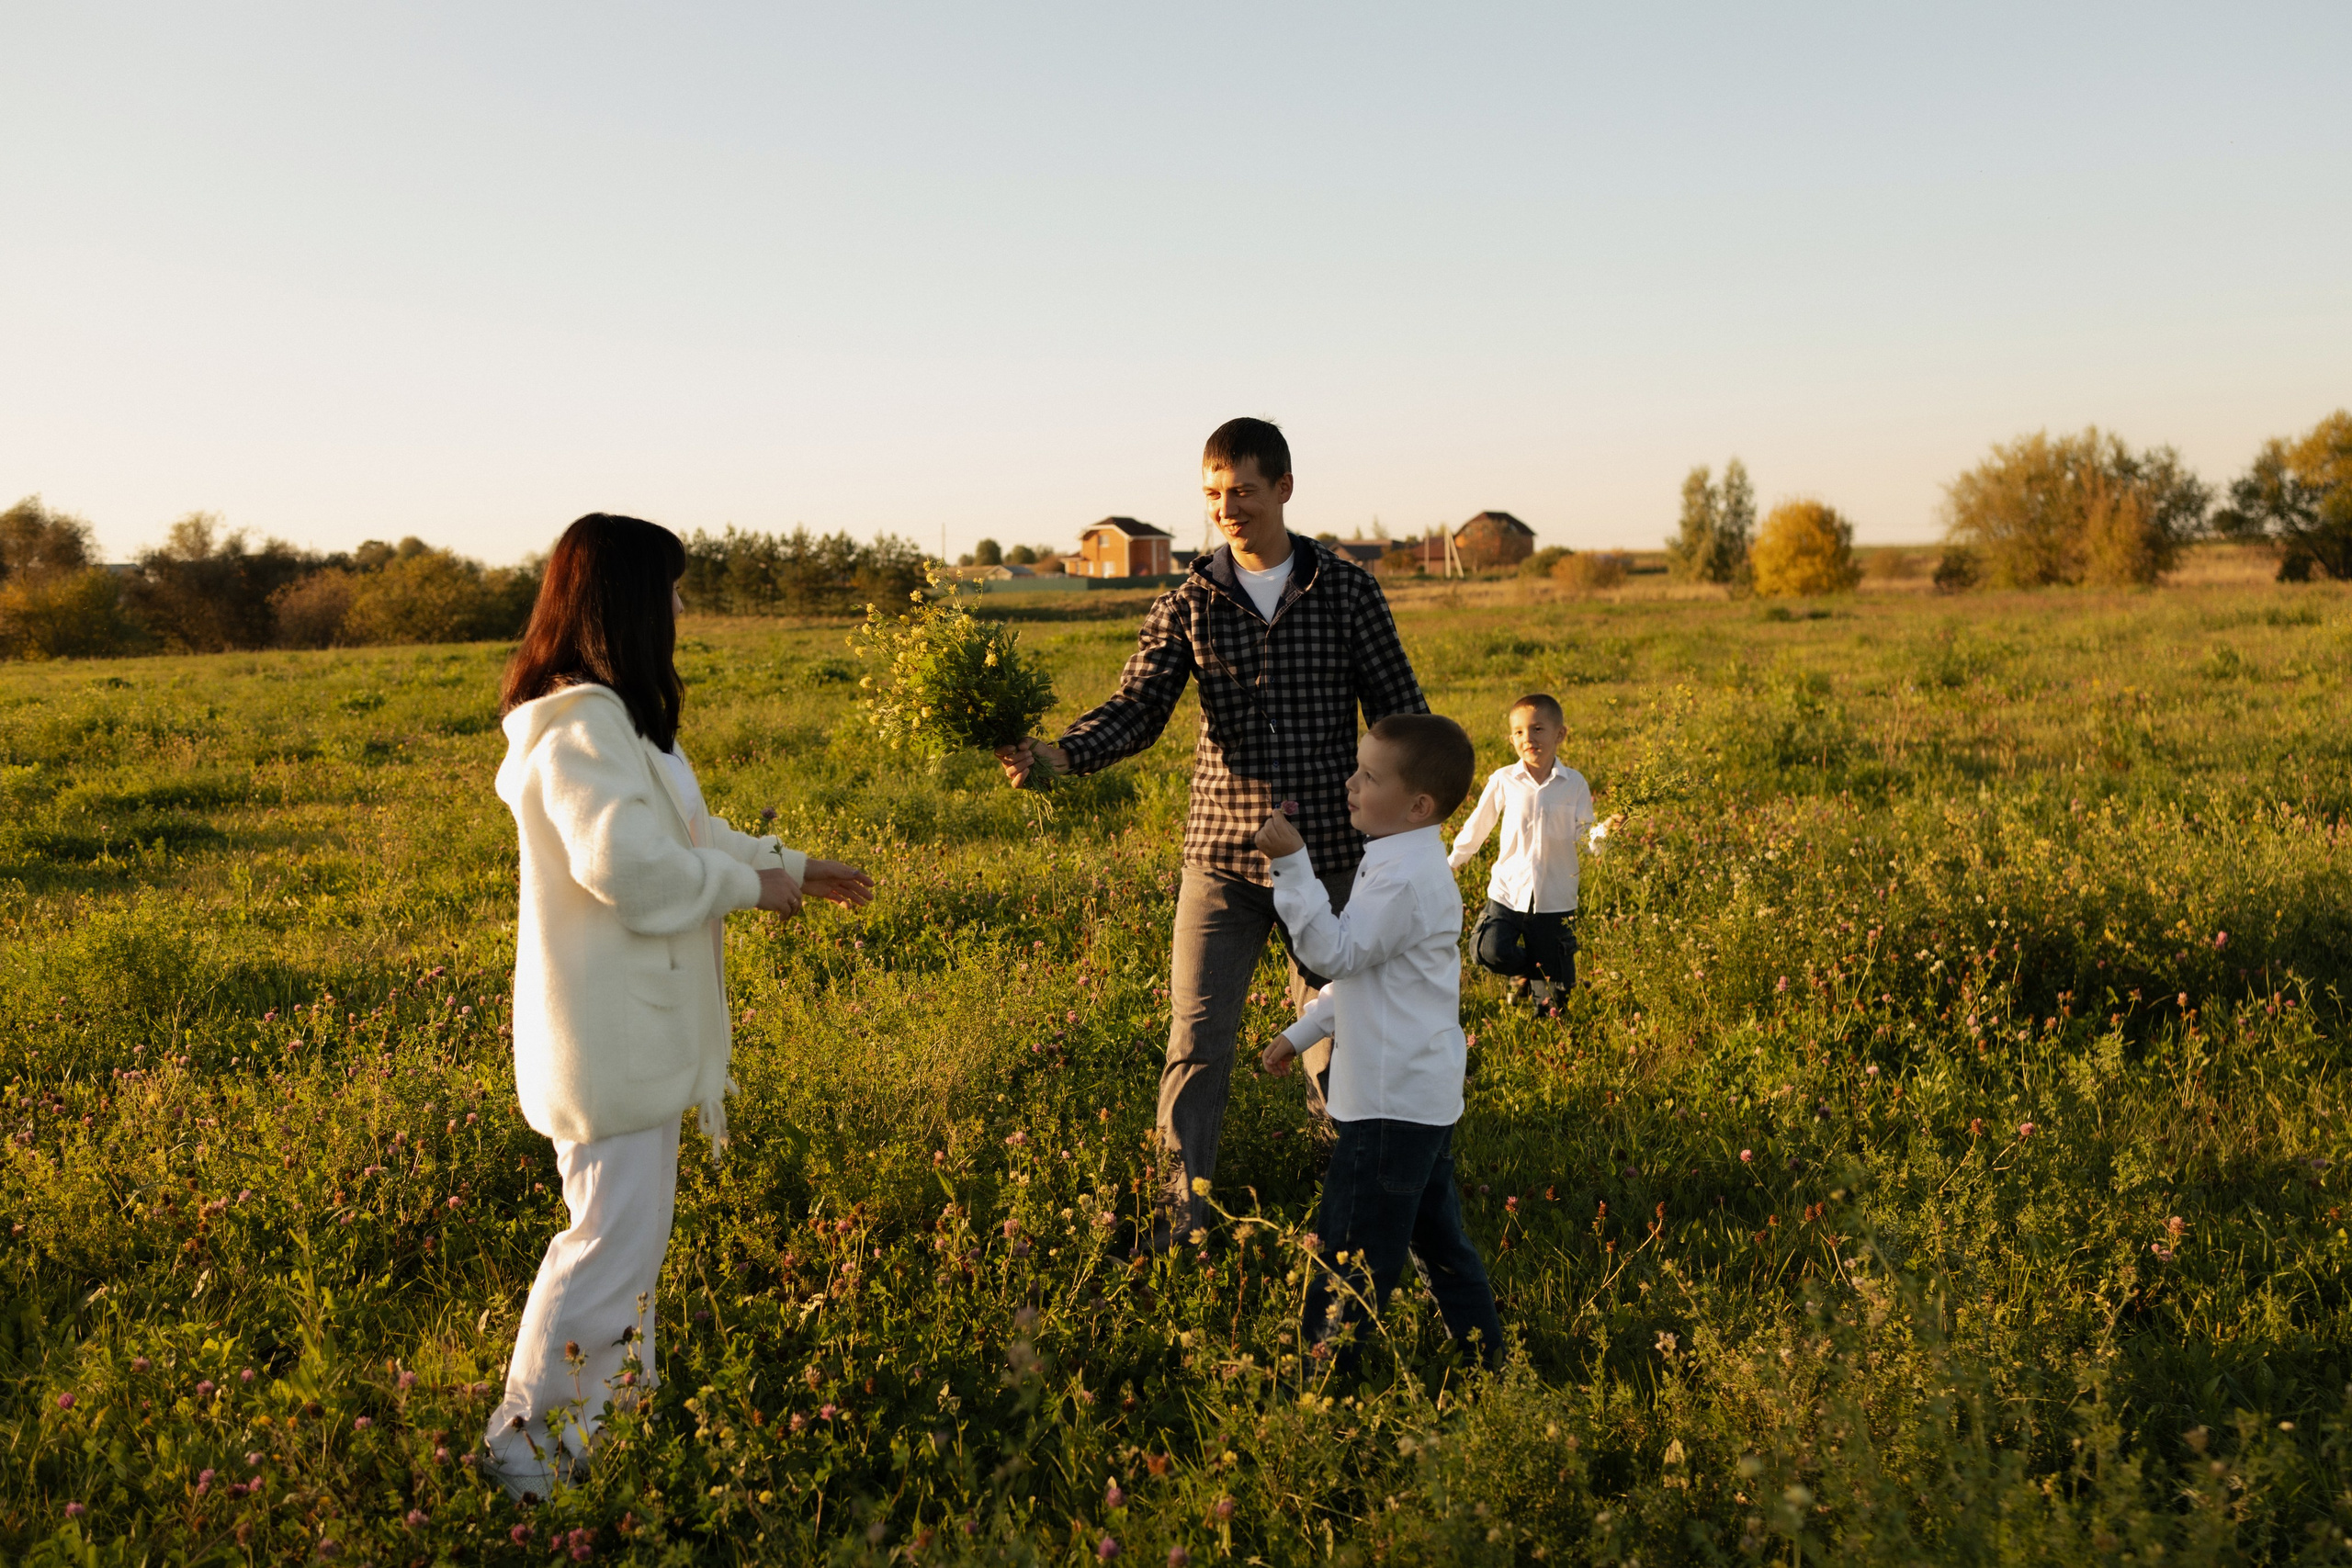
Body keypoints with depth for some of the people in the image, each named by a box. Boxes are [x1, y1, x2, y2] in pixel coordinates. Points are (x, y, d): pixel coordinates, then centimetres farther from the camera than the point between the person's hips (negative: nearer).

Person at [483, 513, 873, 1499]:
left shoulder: (614, 717, 15)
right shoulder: (579, 726, -21)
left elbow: (682, 829, 23)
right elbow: (626, 861, -30)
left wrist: (792, 867, 23)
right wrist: (746, 884, -16)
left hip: (640, 1021, 11)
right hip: (604, 1032, -11)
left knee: (637, 1218, 20)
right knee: (614, 1235, -6)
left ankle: (616, 1400, 34)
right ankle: (526, 1444, 7)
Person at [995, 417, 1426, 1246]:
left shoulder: (1346, 590, -1)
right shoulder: (1186, 603, 1)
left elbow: (1399, 711, 4)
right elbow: (1137, 709, -7)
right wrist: (1055, 753, -26)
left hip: (1327, 854, 0)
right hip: (1220, 858, 1)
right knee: (1196, 1041, 0)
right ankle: (1178, 1217, 13)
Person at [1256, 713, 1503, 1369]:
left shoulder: (1407, 877, -21)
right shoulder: (1408, 863, 13)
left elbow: (1334, 951, -23)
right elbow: (1358, 968, 22)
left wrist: (1292, 866, -26)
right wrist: (1303, 1032, 25)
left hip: (1394, 1104, -11)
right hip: (1425, 1094, 11)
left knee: (1350, 1252, -2)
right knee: (1435, 1233, 20)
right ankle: (1485, 1357, 30)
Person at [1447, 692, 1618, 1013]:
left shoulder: (1574, 784, -2)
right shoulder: (1503, 781, -2)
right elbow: (1479, 824, 11)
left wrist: (1602, 832, -22)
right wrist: (1453, 860, 21)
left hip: (1555, 898, 0)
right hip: (1508, 889, 1)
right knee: (1489, 950, -21)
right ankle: (1527, 969, 12)